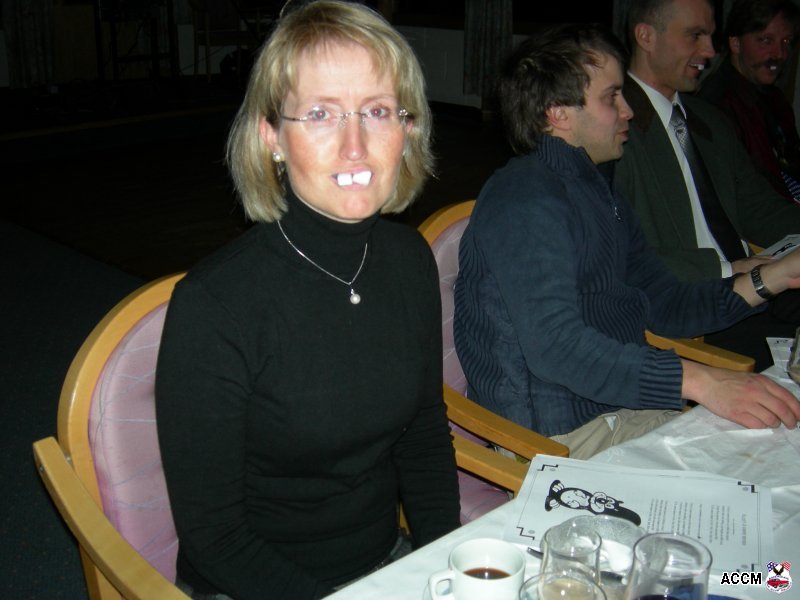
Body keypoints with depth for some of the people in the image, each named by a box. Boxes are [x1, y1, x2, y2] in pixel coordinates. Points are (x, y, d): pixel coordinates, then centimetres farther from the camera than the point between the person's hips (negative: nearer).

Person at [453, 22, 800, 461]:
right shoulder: (526, 198, -16)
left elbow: (662, 303, 18)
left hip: (616, 406, 9)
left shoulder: (599, 193, 17)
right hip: (554, 437, -9)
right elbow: (554, 345, -28)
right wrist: (698, 381, -33)